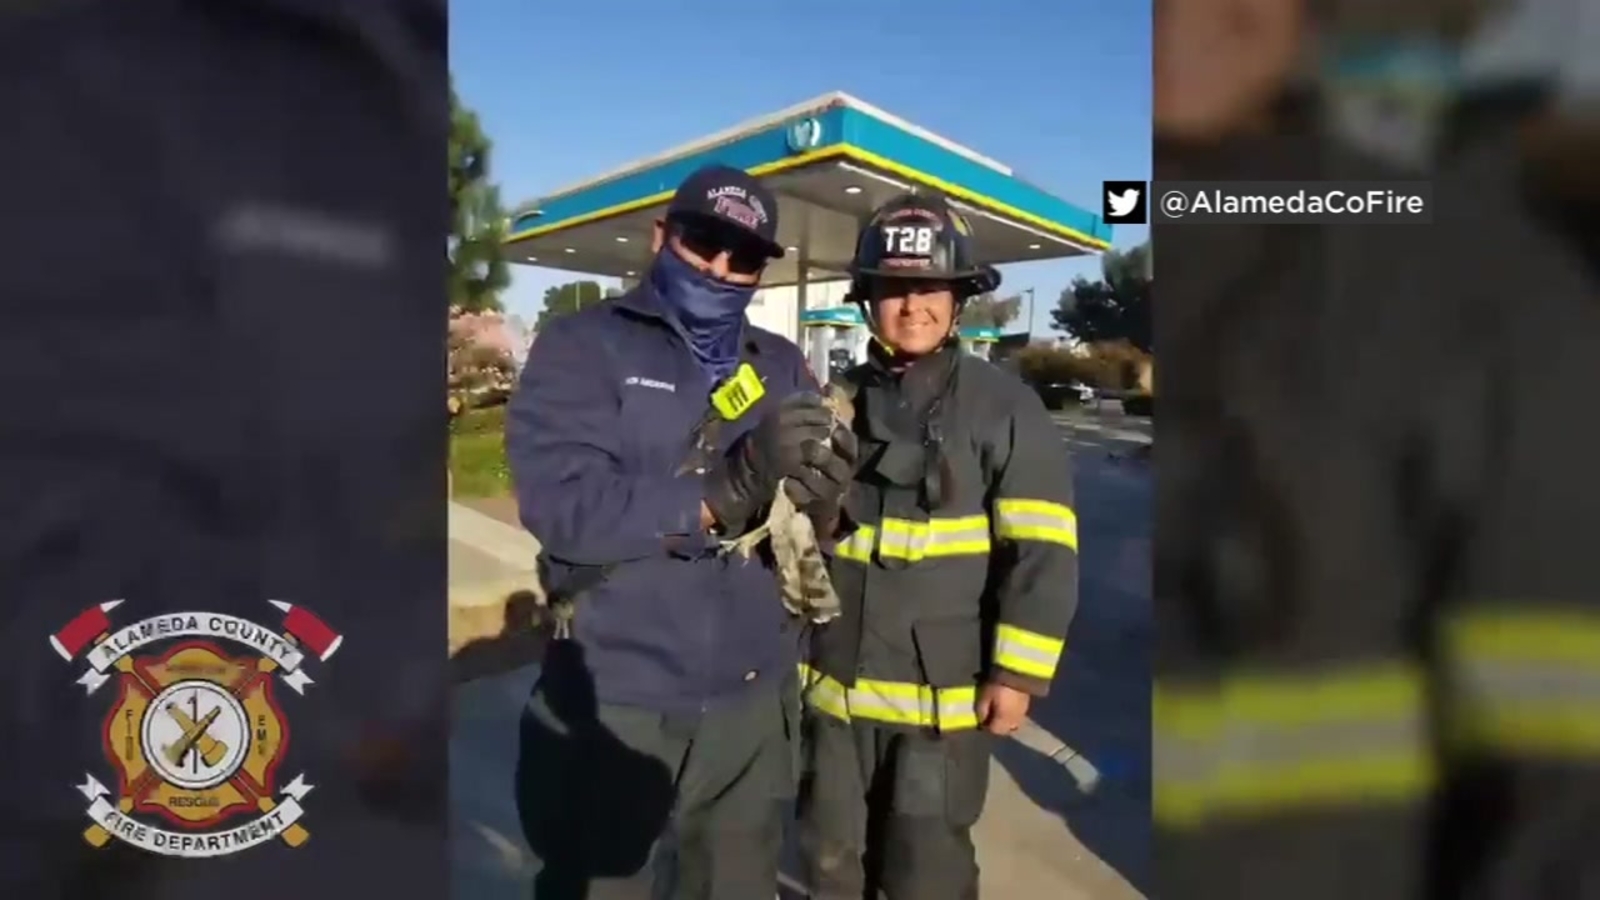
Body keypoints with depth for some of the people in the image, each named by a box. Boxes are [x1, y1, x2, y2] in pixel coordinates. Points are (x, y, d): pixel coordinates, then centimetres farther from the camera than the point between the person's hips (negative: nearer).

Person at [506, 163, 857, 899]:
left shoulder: (781, 367, 8)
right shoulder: (581, 348, -5)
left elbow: (812, 526, 1)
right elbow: (561, 504, -20)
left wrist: (818, 491, -22)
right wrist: (729, 492, -28)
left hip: (756, 703, 4)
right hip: (615, 705, -4)